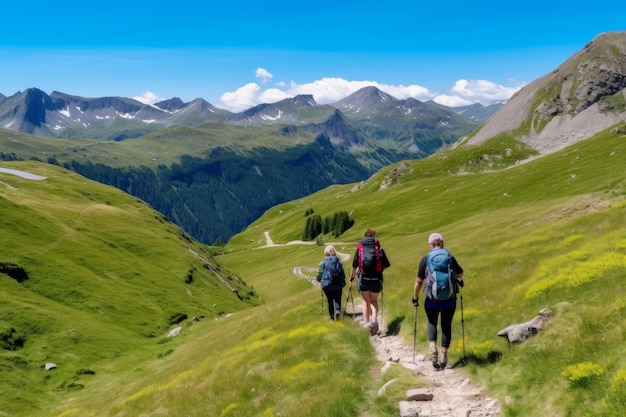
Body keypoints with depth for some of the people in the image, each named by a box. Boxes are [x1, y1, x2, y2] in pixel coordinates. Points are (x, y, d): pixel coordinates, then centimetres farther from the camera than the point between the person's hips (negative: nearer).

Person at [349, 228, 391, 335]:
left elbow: (354, 266, 2)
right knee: (374, 301, 19)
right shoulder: (379, 249, 2)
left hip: (363, 279, 0)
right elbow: (386, 265, -1)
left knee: (366, 302, 14)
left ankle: (366, 323, 10)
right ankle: (374, 318, -4)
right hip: (376, 280, 1)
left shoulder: (359, 249, 2)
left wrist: (351, 277, 17)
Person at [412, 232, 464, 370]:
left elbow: (418, 281, -3)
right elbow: (460, 274, 16)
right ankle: (444, 357, 19)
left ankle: (433, 347, 0)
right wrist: (458, 279, 39)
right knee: (446, 326, 17)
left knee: (432, 323, 23)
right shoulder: (450, 258, -1)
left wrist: (415, 297, 10)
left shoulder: (425, 260, -6)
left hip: (432, 300, -1)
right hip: (449, 300, 1)